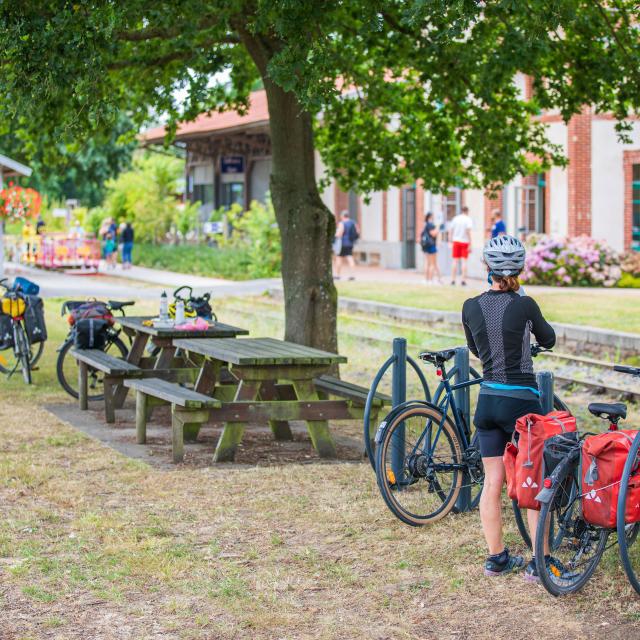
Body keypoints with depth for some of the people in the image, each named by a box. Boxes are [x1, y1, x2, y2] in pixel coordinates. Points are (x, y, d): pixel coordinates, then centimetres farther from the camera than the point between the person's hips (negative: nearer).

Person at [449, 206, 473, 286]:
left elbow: (450, 230, 6)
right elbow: (468, 231, -14)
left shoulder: (455, 218, 7)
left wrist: (452, 240, 11)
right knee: (464, 261, -1)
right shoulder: (468, 219, -5)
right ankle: (463, 280, -4)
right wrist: (470, 244, -13)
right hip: (465, 242, -3)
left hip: (456, 241, 3)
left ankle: (453, 280, 8)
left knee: (455, 261, 8)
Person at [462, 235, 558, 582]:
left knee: (492, 483, 11)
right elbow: (549, 339, 8)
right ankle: (540, 562, 2)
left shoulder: (470, 307, -1)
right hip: (522, 401, -4)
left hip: (488, 400, 4)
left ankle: (496, 557, 17)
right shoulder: (524, 305, -12)